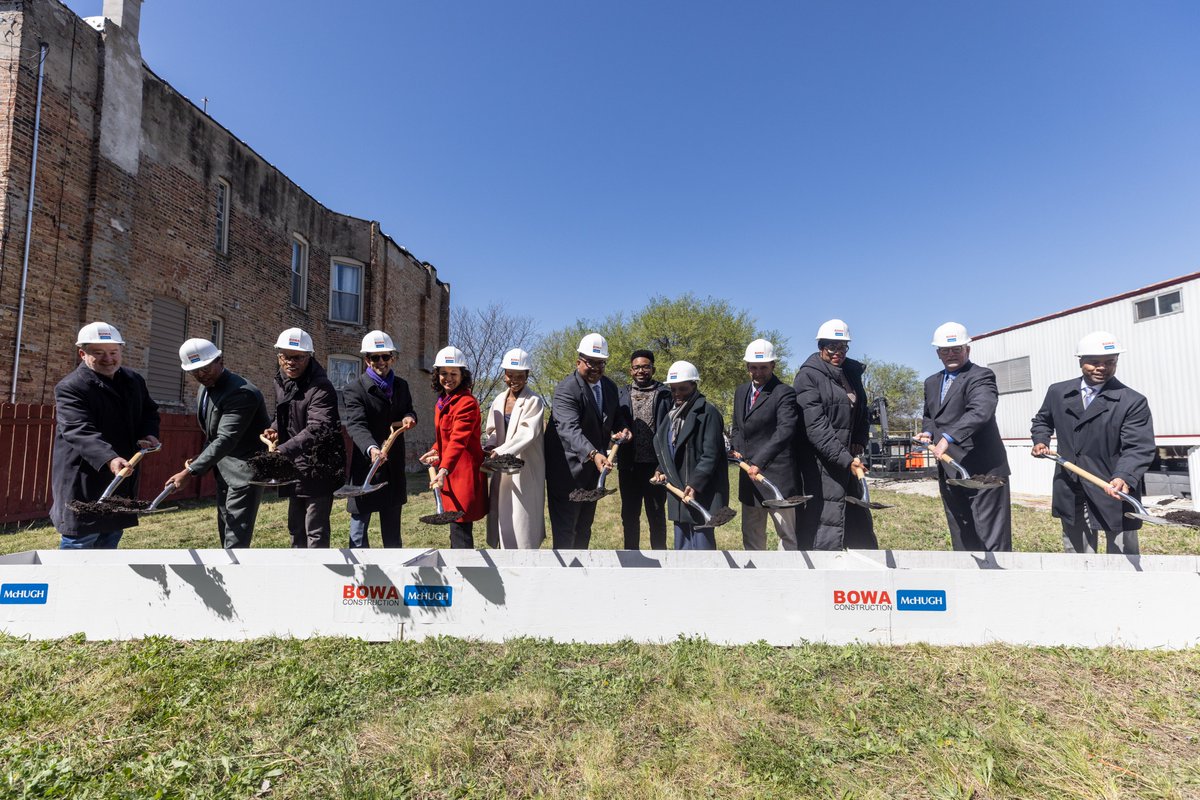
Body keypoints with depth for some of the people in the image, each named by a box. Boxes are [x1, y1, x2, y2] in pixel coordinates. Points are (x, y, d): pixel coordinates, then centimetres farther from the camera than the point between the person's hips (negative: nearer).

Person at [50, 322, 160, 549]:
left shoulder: (134, 381, 9)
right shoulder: (70, 387, -14)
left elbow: (150, 411, 21)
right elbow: (80, 431, -27)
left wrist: (149, 434, -2)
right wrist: (109, 459, -43)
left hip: (122, 481, 7)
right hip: (84, 483, -7)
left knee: (110, 541, 17)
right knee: (78, 543, -1)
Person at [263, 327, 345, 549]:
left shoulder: (320, 387, -20)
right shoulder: (281, 382, 7)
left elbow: (316, 429, -31)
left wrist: (282, 451, -40)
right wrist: (275, 429, 1)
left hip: (319, 469, -9)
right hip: (294, 467, 9)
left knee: (316, 531, -4)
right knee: (296, 527, 20)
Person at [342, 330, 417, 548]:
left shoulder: (401, 386, 8)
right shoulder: (355, 389, -11)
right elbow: (356, 425, -24)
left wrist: (409, 417, -5)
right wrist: (371, 448, -44)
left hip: (394, 467, 6)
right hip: (365, 466, -5)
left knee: (393, 530, 17)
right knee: (359, 525, 3)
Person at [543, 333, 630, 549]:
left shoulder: (610, 387, 5)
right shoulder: (566, 390, -19)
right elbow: (570, 429, -33)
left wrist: (620, 430, -4)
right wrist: (593, 454, -48)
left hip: (593, 468, 8)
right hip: (567, 469, -8)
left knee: (584, 527, 17)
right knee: (565, 527, -2)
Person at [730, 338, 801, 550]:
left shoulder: (784, 393, -11)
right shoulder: (740, 392, 12)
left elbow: (785, 431, -22)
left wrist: (759, 462, -27)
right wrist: (737, 449, 4)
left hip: (776, 475, -7)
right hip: (748, 475, 7)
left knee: (787, 534, 3)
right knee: (751, 534, 16)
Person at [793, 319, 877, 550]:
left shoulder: (852, 371, 11)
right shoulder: (808, 375, -11)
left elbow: (861, 410, 21)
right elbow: (815, 425, -18)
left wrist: (859, 442, 4)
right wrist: (845, 458, -23)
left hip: (848, 457, 8)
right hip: (821, 460, -8)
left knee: (859, 519, 16)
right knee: (828, 522, -7)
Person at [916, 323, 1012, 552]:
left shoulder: (981, 376, -9)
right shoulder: (931, 382, 15)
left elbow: (980, 411, -27)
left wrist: (948, 437, -37)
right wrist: (928, 432, 6)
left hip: (983, 471, -7)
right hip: (949, 473, 7)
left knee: (993, 539, -2)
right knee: (961, 539, 16)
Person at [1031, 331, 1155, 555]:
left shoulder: (1133, 402, -9)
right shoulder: (1057, 393, 4)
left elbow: (1139, 448, -17)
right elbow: (1042, 420, 22)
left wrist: (1124, 478, -35)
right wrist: (1041, 440, 1)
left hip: (1115, 492, -3)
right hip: (1070, 492, 4)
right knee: (1077, 554, 17)